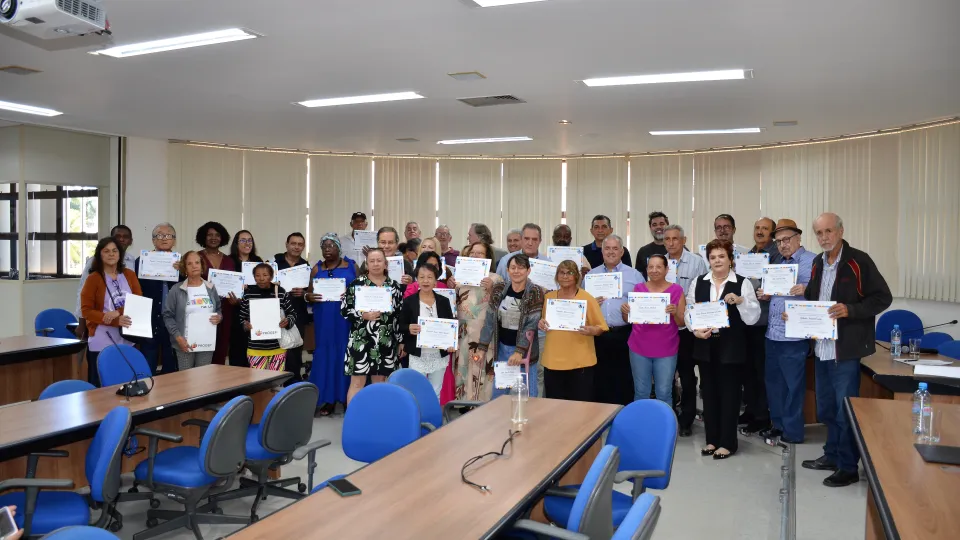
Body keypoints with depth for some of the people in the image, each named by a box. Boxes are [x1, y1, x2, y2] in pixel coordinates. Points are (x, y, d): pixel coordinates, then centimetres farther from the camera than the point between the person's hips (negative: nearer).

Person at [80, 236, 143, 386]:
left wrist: (118, 313, -11)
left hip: (127, 341, 3)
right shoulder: (93, 278, -4)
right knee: (101, 386, 0)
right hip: (102, 343, -3)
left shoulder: (129, 275, 7)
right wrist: (115, 321, -20)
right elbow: (86, 310, -7)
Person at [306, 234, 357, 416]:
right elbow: (309, 293, 11)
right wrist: (309, 296, -11)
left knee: (345, 353, -1)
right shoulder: (317, 269, 11)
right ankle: (329, 399, 8)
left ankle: (347, 397, 8)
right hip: (324, 319, 2)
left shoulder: (352, 266, 5)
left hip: (346, 317, -2)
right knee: (325, 354, 1)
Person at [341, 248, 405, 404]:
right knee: (357, 382, -2)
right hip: (361, 341, -3)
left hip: (386, 342, 3)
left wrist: (401, 341, 7)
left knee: (380, 382, 10)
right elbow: (344, 310, -2)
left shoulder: (394, 286, 8)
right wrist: (363, 315, -17)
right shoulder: (356, 283, 0)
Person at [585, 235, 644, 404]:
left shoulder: (635, 275, 6)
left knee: (624, 379, 2)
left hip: (624, 334, -2)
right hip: (598, 335, 2)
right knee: (600, 378, 7)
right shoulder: (590, 275, 12)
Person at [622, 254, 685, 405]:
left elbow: (682, 323, 0)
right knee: (640, 392, 8)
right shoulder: (638, 288, 4)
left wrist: (675, 313, -20)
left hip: (666, 350, -2)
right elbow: (628, 320, 9)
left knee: (664, 393, 3)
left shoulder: (677, 290, -2)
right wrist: (624, 311, -12)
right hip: (639, 348, 2)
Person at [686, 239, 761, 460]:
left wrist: (740, 301, -24)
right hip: (705, 345, 4)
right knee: (709, 391, 11)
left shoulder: (743, 283, -3)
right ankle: (712, 439, 22)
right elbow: (688, 311, 5)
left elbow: (753, 317, -8)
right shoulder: (698, 283, 6)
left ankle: (728, 442, 14)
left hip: (730, 347, -3)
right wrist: (695, 330, -12)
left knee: (729, 392, 3)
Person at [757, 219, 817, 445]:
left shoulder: (811, 261, -7)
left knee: (793, 384, 2)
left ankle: (793, 431, 12)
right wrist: (765, 296, 4)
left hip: (794, 335, -8)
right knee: (773, 381, 15)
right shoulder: (777, 263, 17)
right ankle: (778, 424, 28)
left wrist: (805, 290, -34)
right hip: (772, 333, 8)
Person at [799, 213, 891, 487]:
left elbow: (882, 298, -12)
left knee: (846, 411, 1)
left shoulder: (858, 261, -11)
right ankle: (832, 456, 32)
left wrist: (850, 310, -24)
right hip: (822, 348, 7)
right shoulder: (818, 263, 11)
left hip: (847, 350, -7)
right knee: (826, 408, 17)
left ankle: (848, 467, 14)